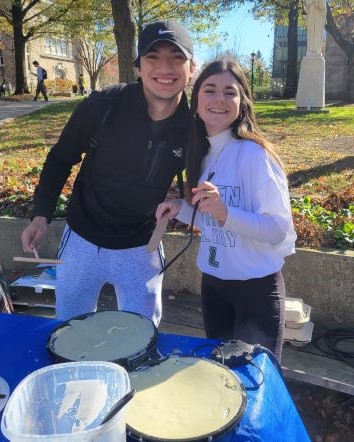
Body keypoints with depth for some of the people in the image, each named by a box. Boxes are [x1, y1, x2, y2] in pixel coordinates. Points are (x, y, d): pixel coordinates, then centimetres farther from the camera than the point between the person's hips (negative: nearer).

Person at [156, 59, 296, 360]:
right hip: (213, 282, 7)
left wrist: (225, 213, -35)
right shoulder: (202, 152, 2)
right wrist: (180, 209, -5)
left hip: (256, 287, -7)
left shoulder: (253, 153, -19)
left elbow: (280, 229, -21)